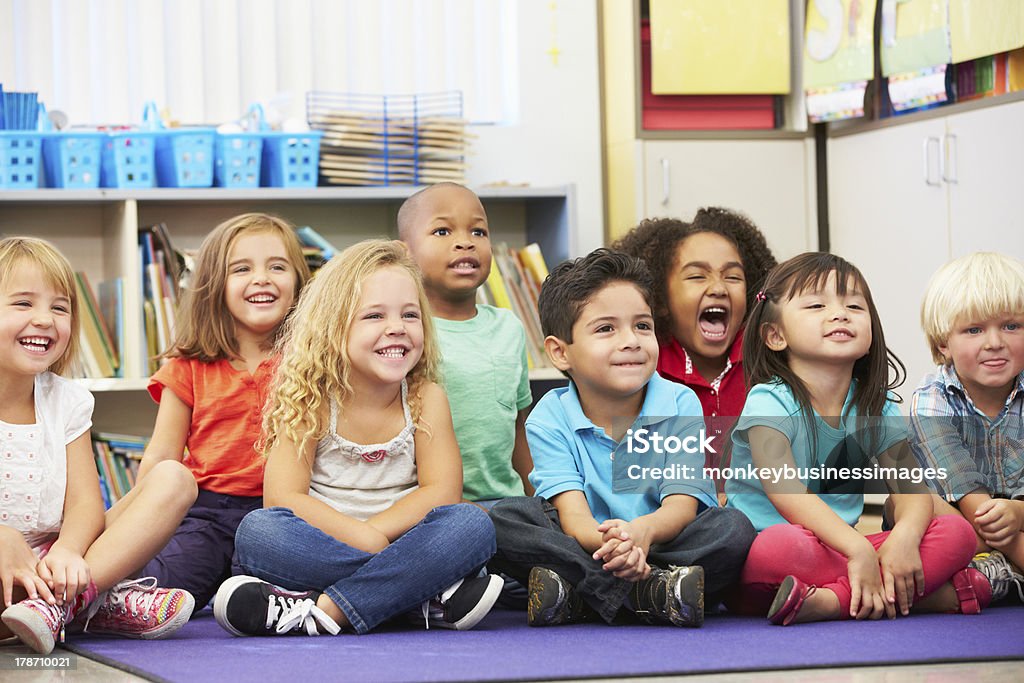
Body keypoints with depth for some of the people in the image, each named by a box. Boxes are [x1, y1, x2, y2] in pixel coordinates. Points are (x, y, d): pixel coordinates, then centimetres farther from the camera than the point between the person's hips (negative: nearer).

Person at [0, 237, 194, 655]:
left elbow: (85, 502, -3)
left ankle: (58, 603, -29)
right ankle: (102, 602, -27)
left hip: (51, 559, 5)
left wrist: (67, 550, -25)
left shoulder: (66, 401, 8)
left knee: (172, 481, -9)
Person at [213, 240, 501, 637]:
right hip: (320, 549, -1)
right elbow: (283, 498, -13)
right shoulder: (310, 401, -2)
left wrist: (373, 533, -20)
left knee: (472, 523, -26)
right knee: (257, 531, -31)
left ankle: (324, 612, -34)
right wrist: (365, 540, -24)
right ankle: (434, 595, -34)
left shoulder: (426, 399, 4)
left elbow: (443, 492, -7)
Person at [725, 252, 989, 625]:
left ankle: (829, 602, -28)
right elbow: (785, 490, -24)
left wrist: (905, 536, -25)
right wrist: (858, 550, -35)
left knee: (958, 533, -11)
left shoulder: (878, 409, 8)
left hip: (839, 552, 6)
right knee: (779, 546, -41)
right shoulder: (770, 402, -9)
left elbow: (910, 488, 0)